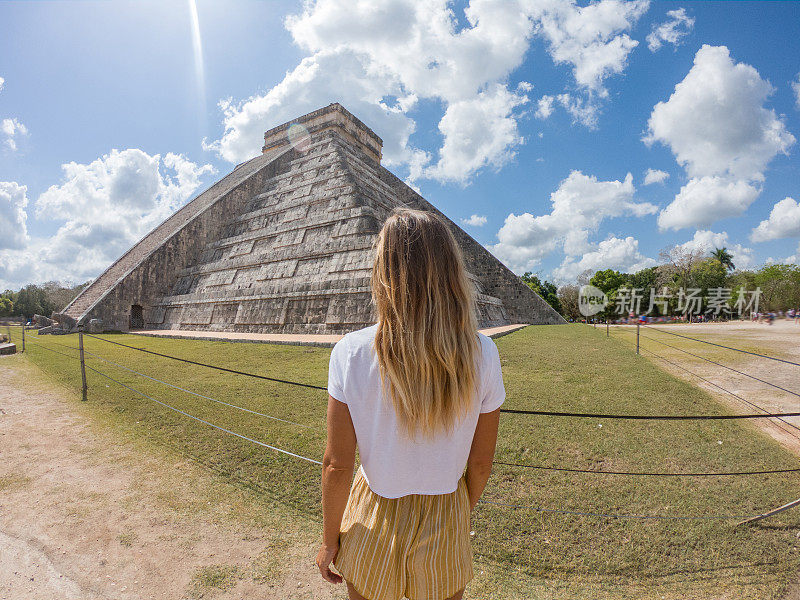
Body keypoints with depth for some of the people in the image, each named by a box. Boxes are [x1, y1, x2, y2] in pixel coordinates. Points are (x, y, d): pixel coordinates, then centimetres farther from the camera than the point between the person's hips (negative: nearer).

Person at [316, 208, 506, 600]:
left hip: (375, 521, 0)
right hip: (445, 517, 1)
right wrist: (463, 512, 13)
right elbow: (480, 462, -7)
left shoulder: (351, 352, -23)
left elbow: (336, 466, -15)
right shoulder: (482, 355, -18)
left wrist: (330, 540, 2)